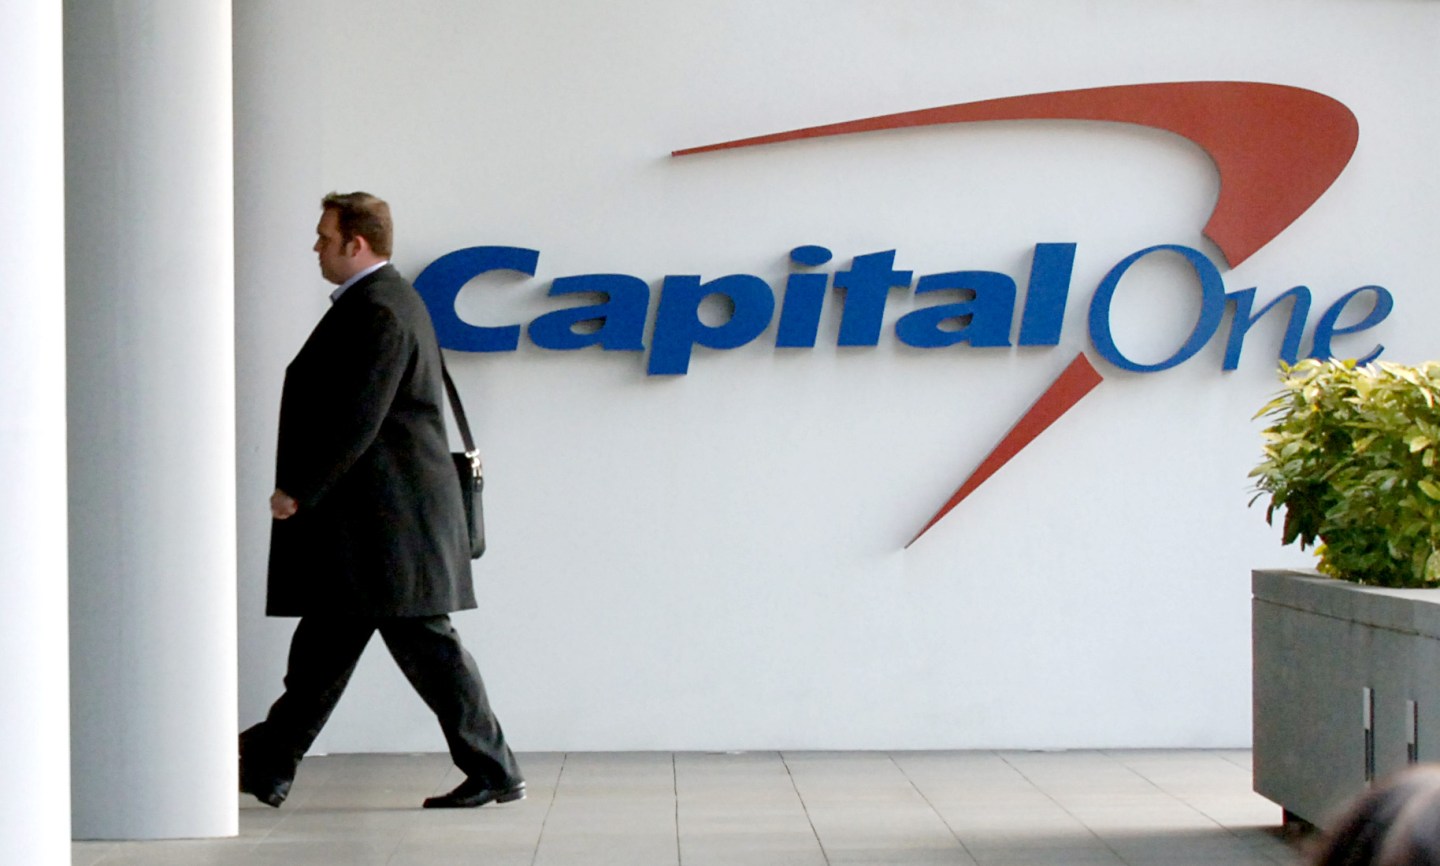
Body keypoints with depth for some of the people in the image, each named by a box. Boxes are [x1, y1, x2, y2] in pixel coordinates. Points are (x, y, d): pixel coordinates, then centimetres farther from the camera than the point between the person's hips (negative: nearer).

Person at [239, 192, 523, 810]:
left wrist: (299, 491, -16)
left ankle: (493, 773, 3)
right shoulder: (388, 300, 17)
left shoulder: (378, 311, -16)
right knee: (324, 644, 12)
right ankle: (267, 767, 19)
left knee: (424, 644, -4)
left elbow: (356, 420, -22)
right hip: (364, 518, 11)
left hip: (388, 518, -11)